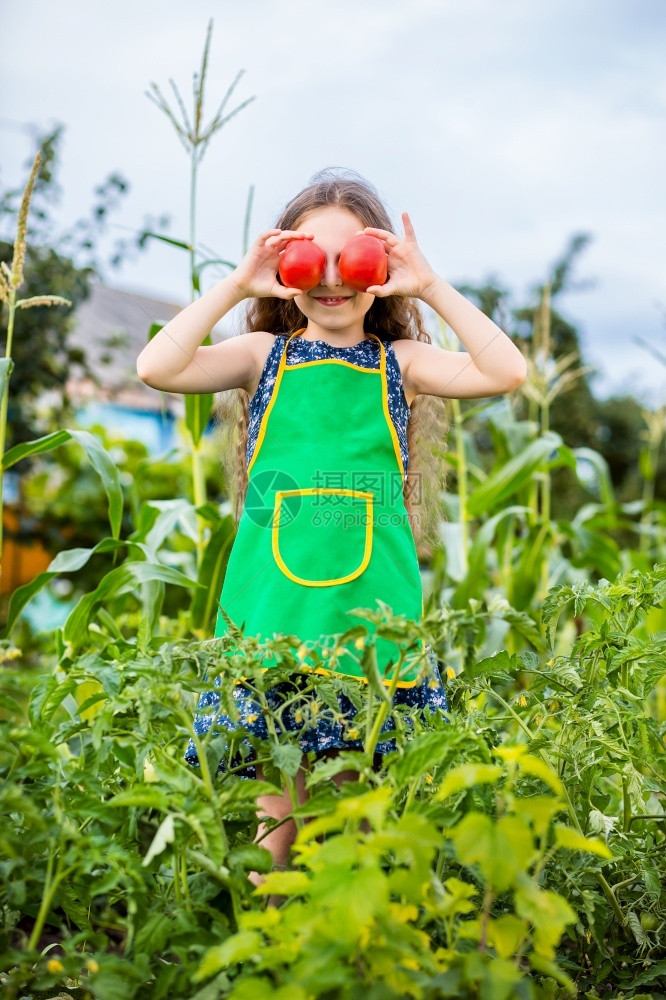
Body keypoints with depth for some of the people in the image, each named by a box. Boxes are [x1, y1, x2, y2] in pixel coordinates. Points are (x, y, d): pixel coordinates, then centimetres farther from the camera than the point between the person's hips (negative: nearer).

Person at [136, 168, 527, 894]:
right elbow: (157, 368, -7)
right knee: (280, 810, 4)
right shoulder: (265, 356, 8)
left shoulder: (398, 362, 9)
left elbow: (505, 372, -5)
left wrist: (431, 288, -7)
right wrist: (235, 286, -7)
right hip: (274, 606, 0)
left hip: (371, 607, 1)